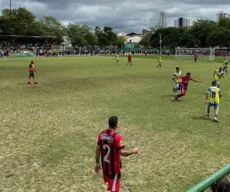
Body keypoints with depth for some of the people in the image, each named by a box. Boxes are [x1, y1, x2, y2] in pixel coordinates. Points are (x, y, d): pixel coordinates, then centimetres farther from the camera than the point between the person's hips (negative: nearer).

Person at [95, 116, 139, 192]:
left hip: (105, 165, 6)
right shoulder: (117, 136, -24)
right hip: (114, 166, -6)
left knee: (110, 182, 28)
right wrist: (133, 151, -7)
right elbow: (122, 152, -24)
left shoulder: (102, 134, -5)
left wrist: (97, 163, 11)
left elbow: (98, 149, 1)